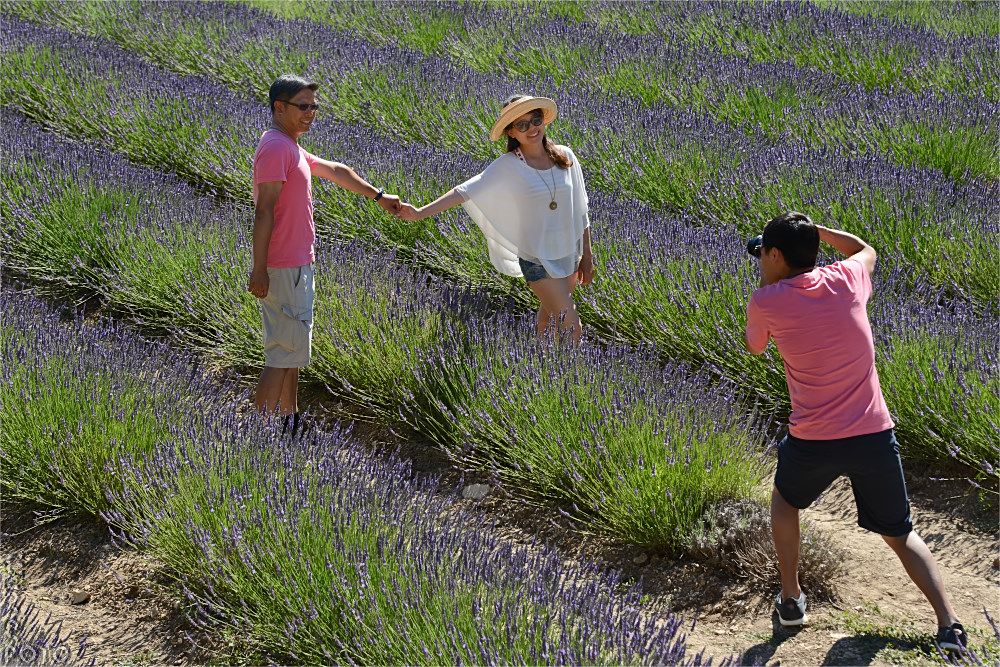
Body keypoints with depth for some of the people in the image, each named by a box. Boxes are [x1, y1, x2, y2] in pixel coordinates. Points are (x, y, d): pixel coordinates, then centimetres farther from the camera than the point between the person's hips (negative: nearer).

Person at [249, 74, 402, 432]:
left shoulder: (292, 149, 17)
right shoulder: (275, 147, -15)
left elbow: (336, 171, 31)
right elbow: (264, 211, -20)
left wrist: (378, 195, 38)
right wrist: (259, 270, -24)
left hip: (297, 266, 10)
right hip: (285, 269, -10)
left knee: (293, 349, 17)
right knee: (284, 352, -9)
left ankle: (290, 422, 26)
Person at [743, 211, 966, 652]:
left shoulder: (766, 301, -8)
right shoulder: (847, 280, -1)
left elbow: (754, 347, 15)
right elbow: (865, 250, 25)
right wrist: (812, 230, 23)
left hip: (812, 442, -2)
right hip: (875, 435, 2)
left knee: (785, 499, 31)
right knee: (899, 534, 17)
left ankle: (791, 599, 30)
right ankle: (949, 625, 3)